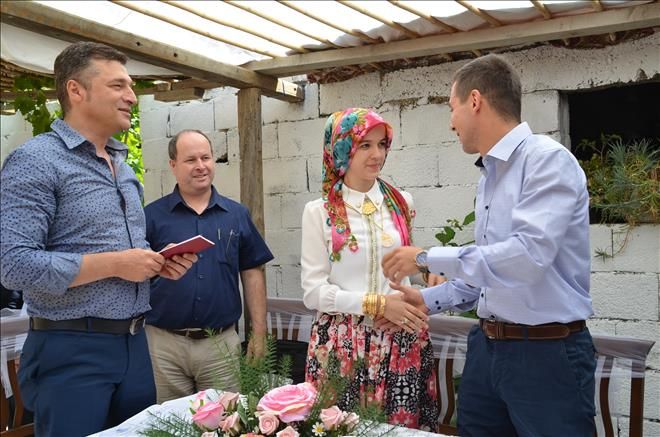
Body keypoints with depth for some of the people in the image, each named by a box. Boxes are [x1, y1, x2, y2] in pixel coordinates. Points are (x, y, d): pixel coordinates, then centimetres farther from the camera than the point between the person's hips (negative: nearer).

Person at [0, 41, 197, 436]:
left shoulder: (123, 166, 15)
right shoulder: (37, 161, -11)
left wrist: (158, 263, 2)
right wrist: (113, 264, -19)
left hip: (135, 343, 8)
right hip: (71, 350, -8)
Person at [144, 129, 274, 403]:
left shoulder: (237, 214, 8)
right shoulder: (152, 215, 2)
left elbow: (252, 274, 8)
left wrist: (259, 333, 4)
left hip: (221, 342, 1)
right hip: (164, 342, -1)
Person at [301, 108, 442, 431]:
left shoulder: (402, 202, 6)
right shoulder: (319, 212, -4)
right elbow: (313, 291, -9)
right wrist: (376, 304, -16)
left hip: (400, 341, 3)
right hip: (342, 343, -2)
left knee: (403, 425, 8)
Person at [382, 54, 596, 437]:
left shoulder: (547, 159, -14)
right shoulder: (490, 175, 12)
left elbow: (527, 255, -27)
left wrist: (426, 257, -20)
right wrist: (426, 300, 12)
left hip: (546, 353, -8)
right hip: (487, 347, 8)